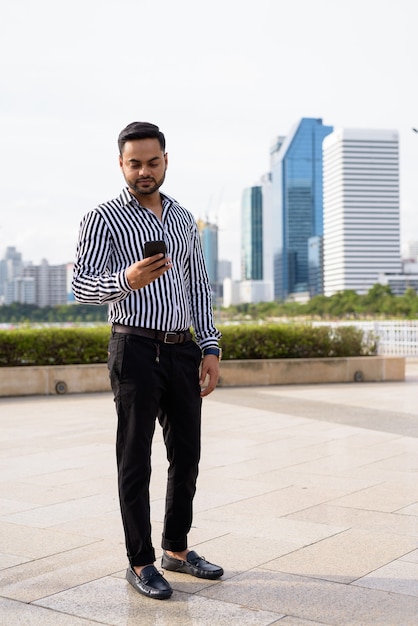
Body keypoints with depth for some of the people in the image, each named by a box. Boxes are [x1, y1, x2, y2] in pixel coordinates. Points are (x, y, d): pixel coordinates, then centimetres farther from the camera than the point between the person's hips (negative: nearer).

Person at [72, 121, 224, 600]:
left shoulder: (183, 219, 14)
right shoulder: (102, 218, -2)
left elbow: (199, 286, 16)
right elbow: (82, 286, -12)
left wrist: (210, 348, 8)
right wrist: (127, 280, -31)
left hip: (183, 350, 6)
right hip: (136, 349, -5)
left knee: (187, 455, 12)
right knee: (135, 459, 2)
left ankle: (177, 548, 28)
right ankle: (140, 562, 14)